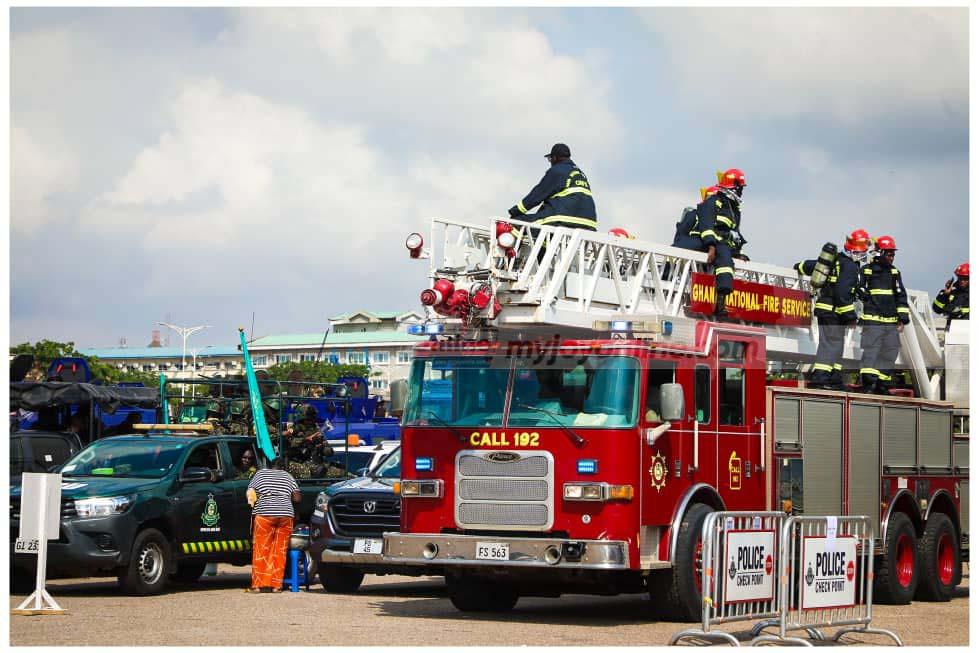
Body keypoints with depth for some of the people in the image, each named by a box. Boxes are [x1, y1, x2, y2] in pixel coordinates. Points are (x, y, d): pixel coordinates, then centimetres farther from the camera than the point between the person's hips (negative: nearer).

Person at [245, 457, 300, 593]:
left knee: (261, 551, -1)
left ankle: (259, 584, -4)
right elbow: (296, 498, 13)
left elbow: (250, 494, 7)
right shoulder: (288, 476, 18)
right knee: (280, 551, 5)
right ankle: (276, 585, 3)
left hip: (264, 514, -2)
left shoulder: (260, 474, 13)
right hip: (286, 514, 2)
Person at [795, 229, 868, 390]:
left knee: (836, 344, 13)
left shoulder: (836, 260, 15)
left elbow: (811, 265, 28)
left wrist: (800, 266, 49)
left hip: (824, 308, 10)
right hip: (834, 310, -10)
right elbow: (842, 293, -22)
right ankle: (819, 378, -21)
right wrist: (850, 315, -18)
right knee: (831, 343, -13)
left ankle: (835, 379, 12)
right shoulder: (850, 267, -13)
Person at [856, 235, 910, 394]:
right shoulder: (866, 271, 2)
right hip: (872, 320, -5)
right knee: (870, 351, -12)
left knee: (889, 354, 6)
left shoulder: (895, 272, 16)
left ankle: (881, 384, 13)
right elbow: (857, 291, 8)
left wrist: (902, 319, 8)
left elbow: (901, 296, 15)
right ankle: (868, 383, -14)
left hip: (891, 322, 5)